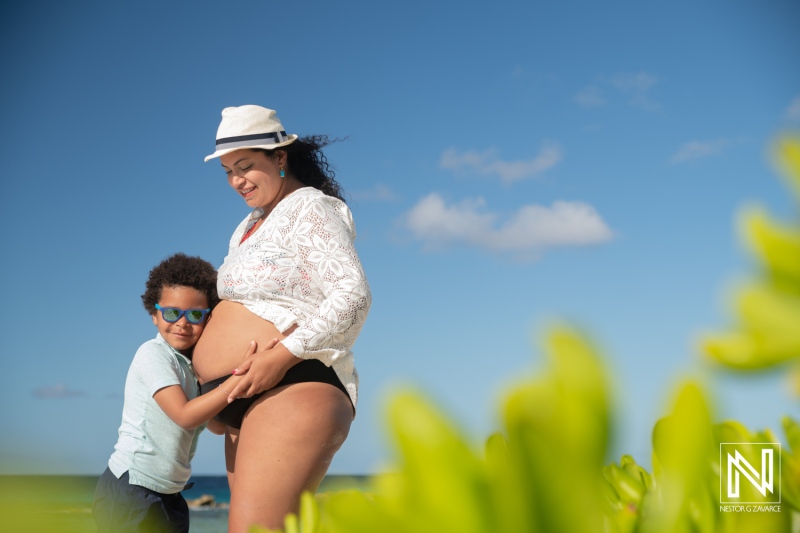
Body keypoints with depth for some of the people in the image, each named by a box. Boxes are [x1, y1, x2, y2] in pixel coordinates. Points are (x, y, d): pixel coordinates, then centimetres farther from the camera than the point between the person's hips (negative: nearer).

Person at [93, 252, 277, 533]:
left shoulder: (195, 365, 10)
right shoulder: (153, 354, -13)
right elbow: (184, 415, -23)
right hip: (130, 486, -8)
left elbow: (218, 425, 5)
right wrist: (239, 379, -26)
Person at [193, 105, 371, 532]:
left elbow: (353, 296, -16)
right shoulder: (251, 225, 23)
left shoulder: (309, 209, -5)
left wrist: (282, 355, -24)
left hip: (295, 394, -10)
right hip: (249, 408, 10)